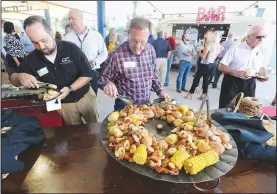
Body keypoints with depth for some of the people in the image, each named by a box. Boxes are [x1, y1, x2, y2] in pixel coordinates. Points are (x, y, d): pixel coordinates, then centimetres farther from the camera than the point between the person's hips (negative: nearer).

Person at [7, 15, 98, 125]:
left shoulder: (71, 48, -17)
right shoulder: (31, 59, -9)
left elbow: (87, 75, -15)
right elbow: (13, 79, 4)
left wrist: (70, 89, -29)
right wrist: (20, 77, -20)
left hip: (85, 97, -1)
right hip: (63, 104, 2)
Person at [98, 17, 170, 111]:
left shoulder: (151, 50, -3)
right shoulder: (116, 55, -19)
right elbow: (102, 77, -8)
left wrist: (160, 91, 2)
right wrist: (107, 83, -28)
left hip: (146, 103, 5)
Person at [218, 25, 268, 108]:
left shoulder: (262, 52, 4)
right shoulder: (236, 48, -10)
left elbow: (261, 67, 19)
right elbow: (221, 67, -12)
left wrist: (262, 75, -3)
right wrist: (236, 72, -24)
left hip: (249, 84, 5)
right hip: (232, 83, -4)